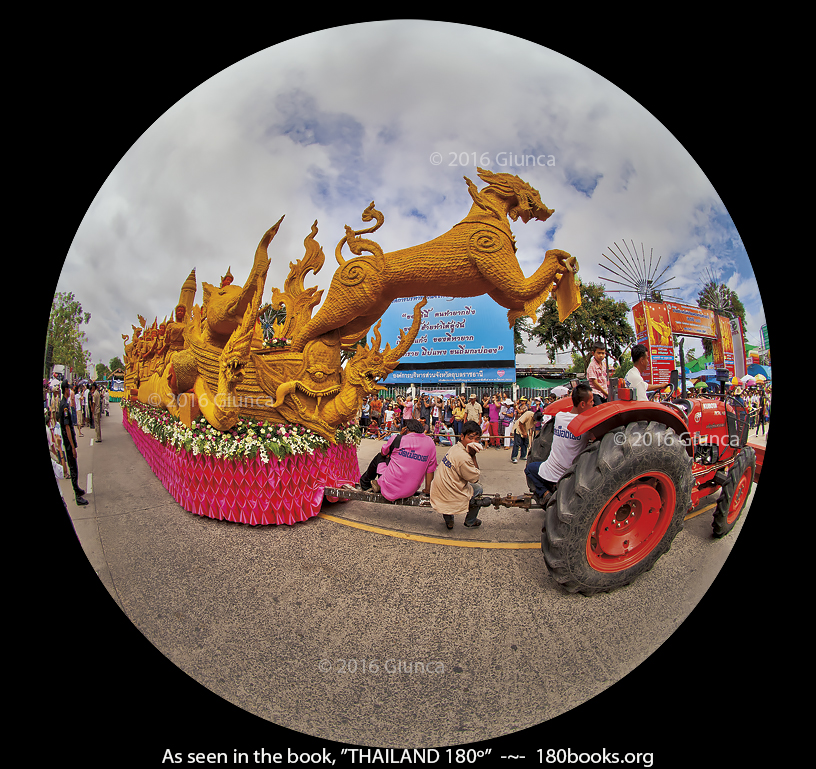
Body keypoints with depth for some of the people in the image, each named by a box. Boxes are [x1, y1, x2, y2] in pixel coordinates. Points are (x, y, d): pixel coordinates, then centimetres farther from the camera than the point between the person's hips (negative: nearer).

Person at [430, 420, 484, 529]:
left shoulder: (455, 447, 2)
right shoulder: (463, 457, -28)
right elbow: (476, 478, -15)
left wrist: (471, 454, -5)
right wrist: (473, 455, -17)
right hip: (451, 499, -8)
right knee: (478, 488, 19)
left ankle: (448, 519, 37)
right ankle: (470, 522, 36)